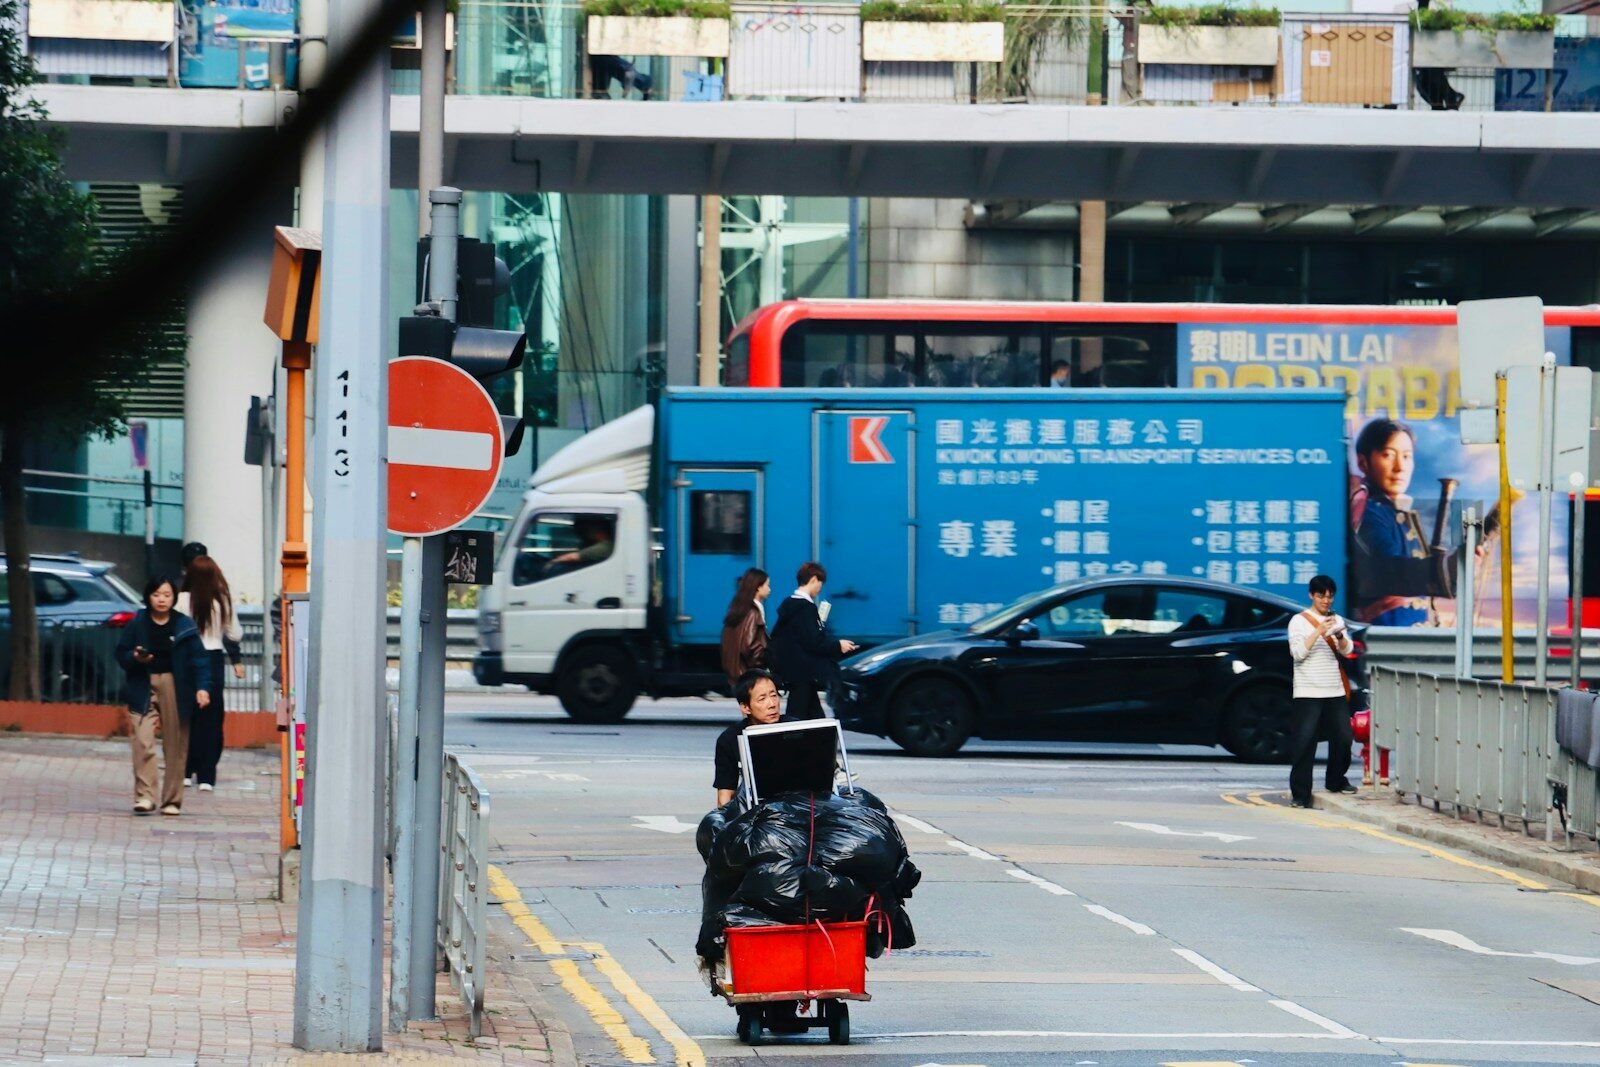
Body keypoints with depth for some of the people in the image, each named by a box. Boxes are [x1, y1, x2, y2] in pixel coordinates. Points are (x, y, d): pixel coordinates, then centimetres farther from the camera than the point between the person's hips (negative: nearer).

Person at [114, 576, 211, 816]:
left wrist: (202, 687, -12)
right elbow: (121, 654, 7)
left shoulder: (184, 625, 0)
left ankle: (172, 800, 13)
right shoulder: (137, 624, 2)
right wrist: (135, 658, -15)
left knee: (175, 746, 4)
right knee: (142, 743, -14)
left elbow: (198, 658, 0)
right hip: (144, 688, 0)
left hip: (175, 687, 0)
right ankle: (144, 796, -16)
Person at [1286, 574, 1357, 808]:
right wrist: (1319, 632, -20)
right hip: (1308, 692, -4)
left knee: (1342, 738, 5)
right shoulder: (1299, 621, 2)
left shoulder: (1336, 620, 15)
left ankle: (1336, 781, 27)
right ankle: (1300, 794, -10)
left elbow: (1347, 650, 4)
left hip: (1336, 692, 4)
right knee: (1304, 743, -9)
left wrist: (1339, 636, -18)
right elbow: (1298, 652, -10)